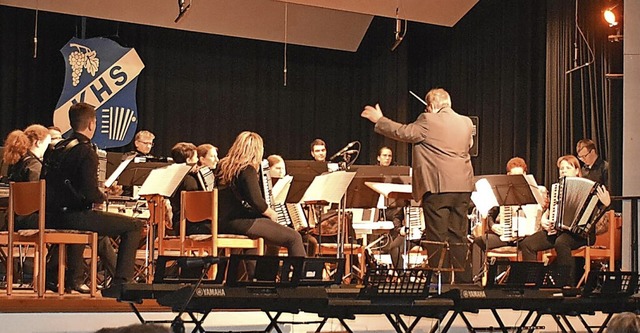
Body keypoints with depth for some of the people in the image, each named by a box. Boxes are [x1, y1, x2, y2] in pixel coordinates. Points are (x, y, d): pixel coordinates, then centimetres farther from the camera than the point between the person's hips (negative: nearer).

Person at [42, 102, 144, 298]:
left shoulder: (56, 149, 10)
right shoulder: (86, 152, -14)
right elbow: (90, 194, -23)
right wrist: (102, 196, 1)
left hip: (52, 218, 9)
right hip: (74, 216, -9)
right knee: (134, 226, -2)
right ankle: (119, 285, -8)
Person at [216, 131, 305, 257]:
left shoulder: (223, 166, 11)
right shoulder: (247, 170, -14)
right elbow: (257, 202, -21)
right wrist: (271, 213, -3)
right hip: (239, 222, -10)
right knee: (294, 238, -9)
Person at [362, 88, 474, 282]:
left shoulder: (429, 121, -9)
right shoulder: (466, 123, 11)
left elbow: (404, 133, -5)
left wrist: (379, 120, 8)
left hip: (438, 186, -6)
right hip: (462, 187, 6)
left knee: (437, 238, -1)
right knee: (458, 237, 11)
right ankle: (463, 281, 12)